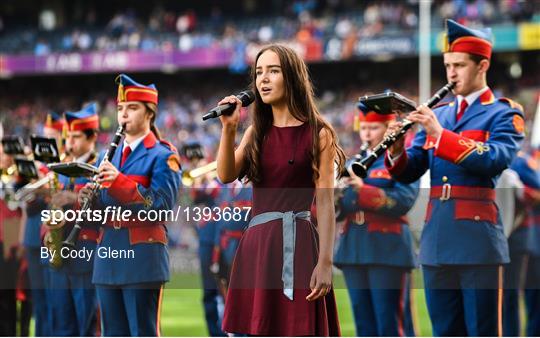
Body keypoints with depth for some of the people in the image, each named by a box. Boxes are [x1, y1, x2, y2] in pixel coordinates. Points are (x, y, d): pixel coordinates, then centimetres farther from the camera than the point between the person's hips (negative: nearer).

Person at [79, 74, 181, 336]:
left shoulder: (163, 156, -4)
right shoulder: (110, 156, 17)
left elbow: (162, 204, -16)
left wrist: (119, 181, -22)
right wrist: (87, 199, -4)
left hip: (142, 255, -7)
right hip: (108, 254, 7)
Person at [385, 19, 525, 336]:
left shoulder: (503, 113, 1)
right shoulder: (437, 114, 17)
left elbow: (496, 159, -18)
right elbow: (409, 172, 13)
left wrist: (441, 134, -22)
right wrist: (396, 151, -9)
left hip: (477, 237, -6)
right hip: (436, 238, 6)